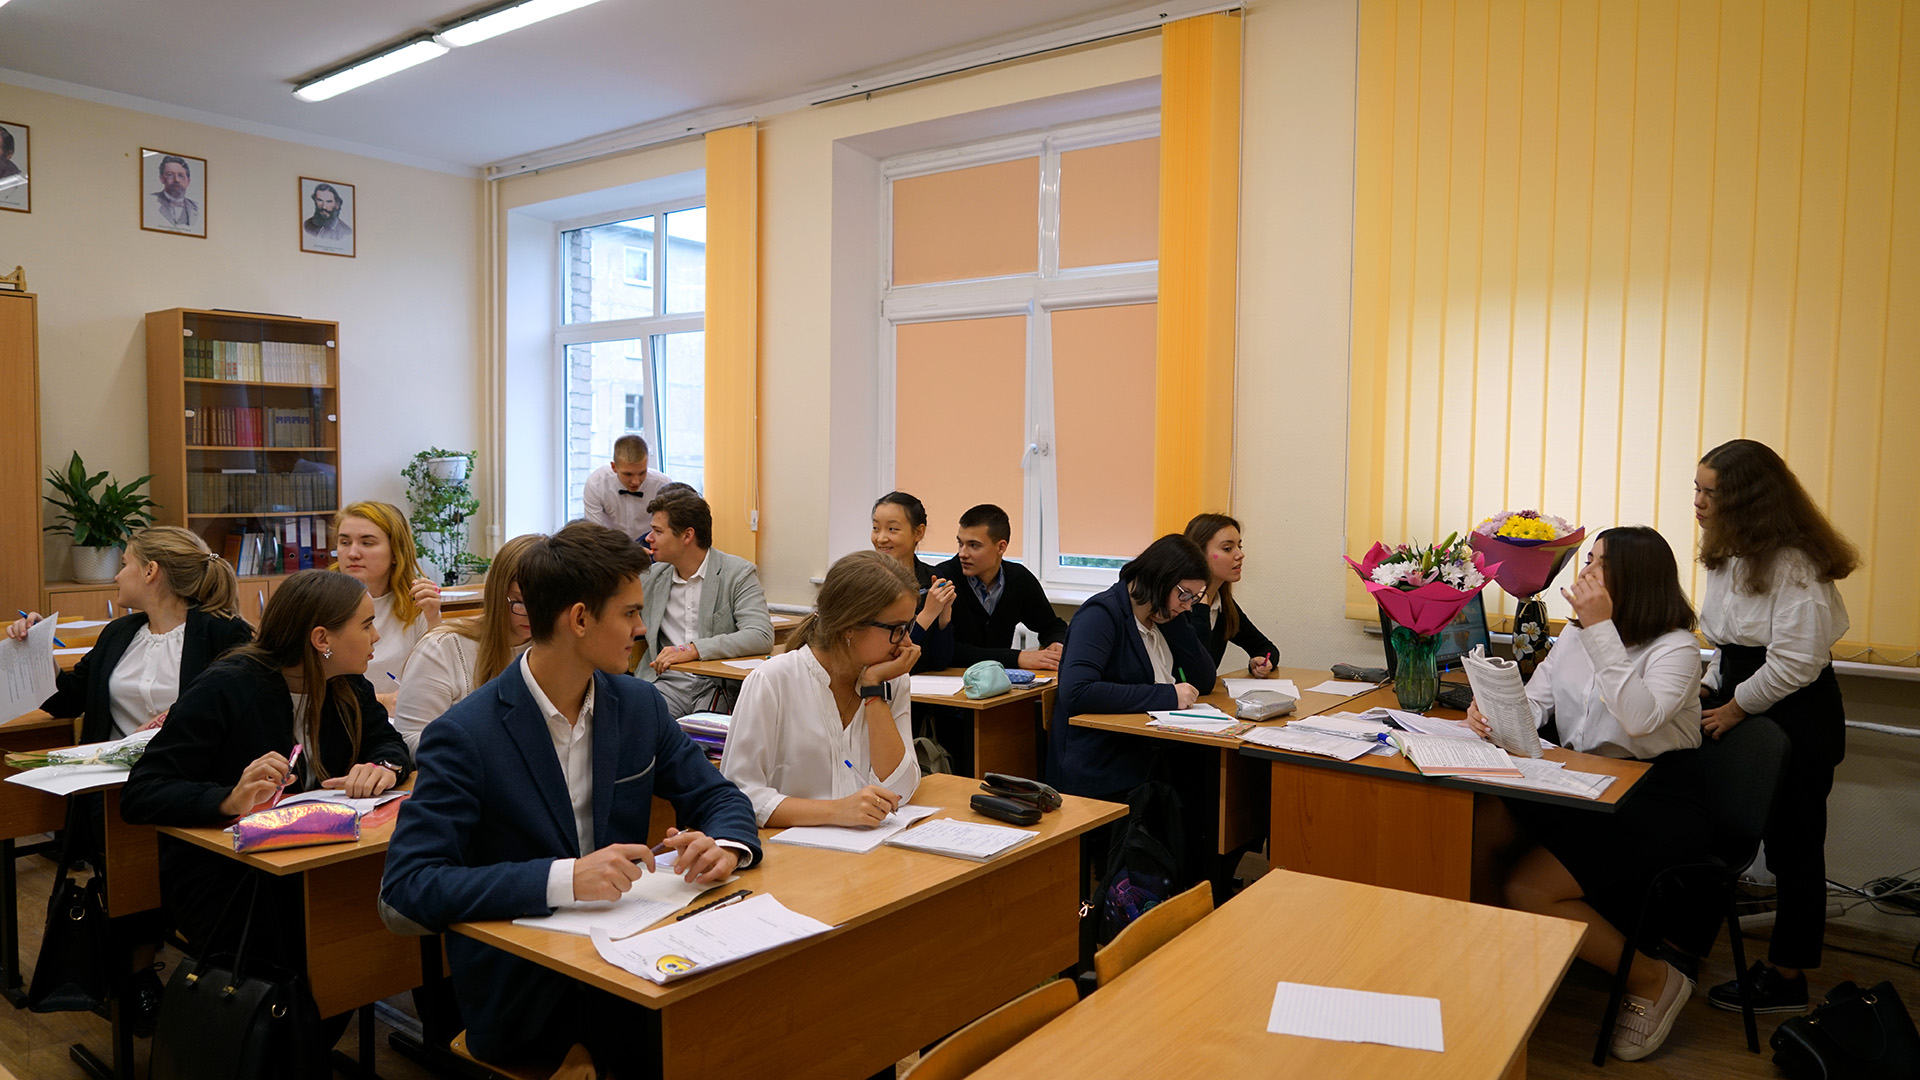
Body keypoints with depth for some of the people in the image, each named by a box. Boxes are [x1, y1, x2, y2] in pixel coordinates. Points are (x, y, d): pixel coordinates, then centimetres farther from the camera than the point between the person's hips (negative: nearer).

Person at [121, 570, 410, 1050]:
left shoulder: (348, 687, 1)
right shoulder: (225, 690, -18)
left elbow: (387, 740, 11)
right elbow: (139, 795, -19)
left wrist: (384, 767, -15)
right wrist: (231, 801, -37)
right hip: (218, 871, -5)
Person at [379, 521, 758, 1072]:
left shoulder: (640, 705, 3)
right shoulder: (464, 736, -13)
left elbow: (720, 798, 9)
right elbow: (405, 889, -19)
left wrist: (724, 847, -15)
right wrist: (561, 879, -30)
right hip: (520, 994, -6)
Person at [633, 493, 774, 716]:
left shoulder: (738, 573, -2)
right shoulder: (653, 574, 15)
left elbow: (761, 636, -15)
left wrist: (693, 649, -24)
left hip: (718, 686, -3)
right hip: (668, 681, 3)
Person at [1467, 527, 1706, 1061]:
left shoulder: (1675, 647, -10)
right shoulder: (1573, 636, 12)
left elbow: (1640, 717, -28)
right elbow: (1533, 703, 6)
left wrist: (1602, 629, -28)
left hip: (1654, 802, -6)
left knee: (1527, 890, -20)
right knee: (1478, 828, -20)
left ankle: (1653, 979, 5)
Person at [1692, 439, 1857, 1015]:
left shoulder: (1794, 565, -20)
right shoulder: (1730, 555, 9)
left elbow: (1795, 663, -22)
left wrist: (1735, 707, -14)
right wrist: (1711, 685, 7)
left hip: (1798, 716, -9)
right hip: (1744, 700, 9)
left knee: (1794, 839, 2)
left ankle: (1786, 979, 14)